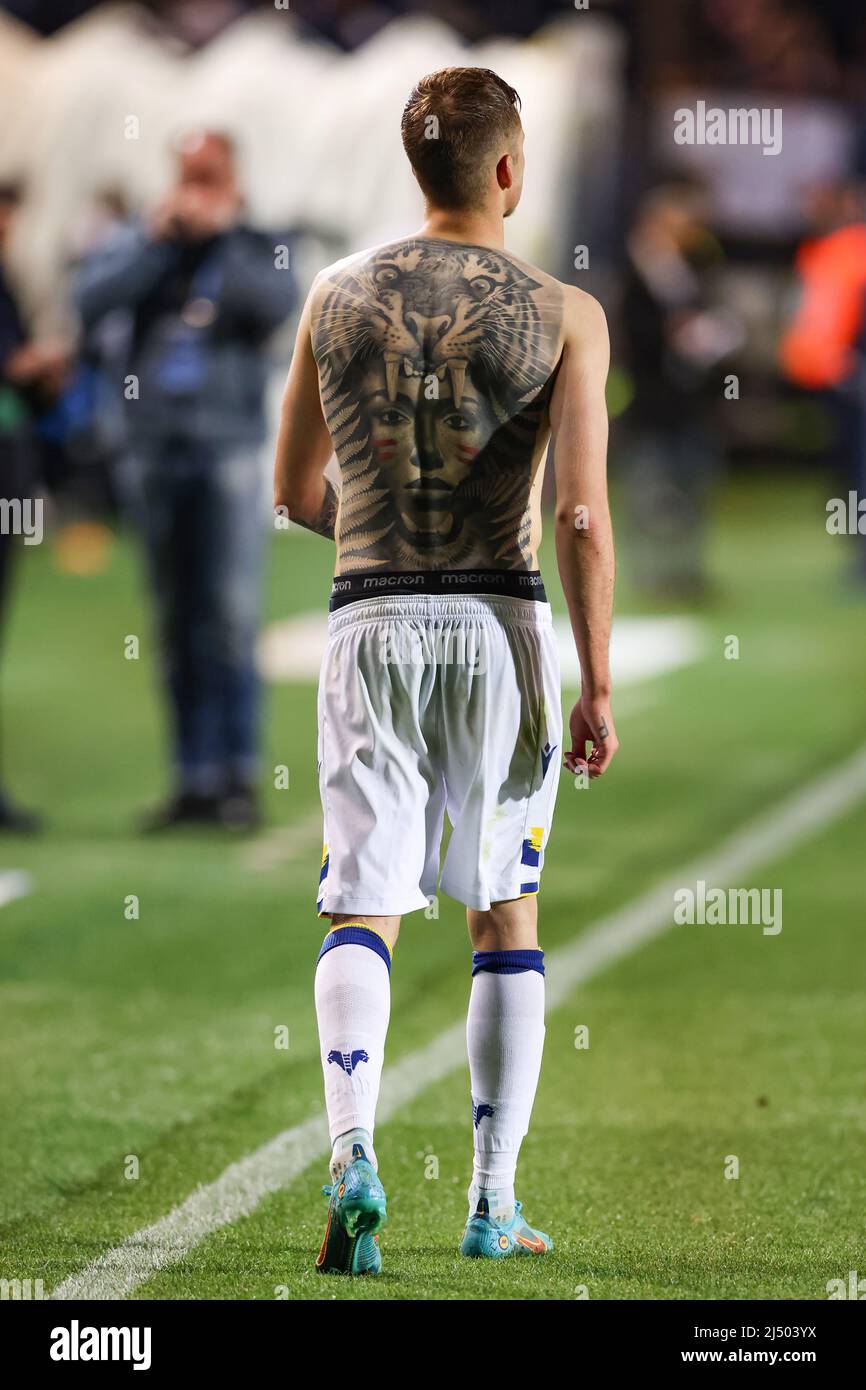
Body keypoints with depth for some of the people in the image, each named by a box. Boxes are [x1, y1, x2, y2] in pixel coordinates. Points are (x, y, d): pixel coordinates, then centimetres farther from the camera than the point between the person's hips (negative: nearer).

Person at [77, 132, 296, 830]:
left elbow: (278, 301, -15)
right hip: (156, 452, 3)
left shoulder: (255, 250, 5)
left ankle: (240, 775, -9)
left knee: (231, 620, -11)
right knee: (179, 630, 6)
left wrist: (219, 233, -10)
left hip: (228, 451, -3)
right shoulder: (141, 249, 11)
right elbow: (92, 299, -5)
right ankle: (194, 780, 9)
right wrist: (158, 236, -7)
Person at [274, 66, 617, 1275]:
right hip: (501, 622, -1)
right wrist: (599, 687, -7)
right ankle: (494, 1204, 15)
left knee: (361, 906, -2)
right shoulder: (562, 316, -4)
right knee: (505, 915, 12)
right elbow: (583, 513, -11)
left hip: (372, 622, 1)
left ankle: (353, 1153, -26)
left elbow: (295, 491, 12)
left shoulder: (337, 299, 5)